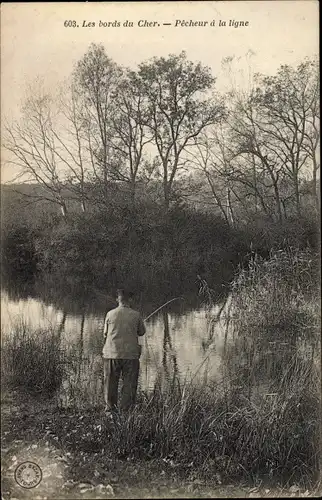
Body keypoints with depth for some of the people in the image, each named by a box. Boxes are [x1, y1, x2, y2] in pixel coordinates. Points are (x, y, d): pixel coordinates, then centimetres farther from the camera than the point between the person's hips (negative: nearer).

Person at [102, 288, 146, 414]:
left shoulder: (110, 314, 0)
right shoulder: (136, 315, -3)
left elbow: (105, 334, 8)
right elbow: (141, 332, 9)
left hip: (111, 353, 1)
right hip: (131, 354, -1)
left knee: (111, 383, 12)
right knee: (129, 384, 7)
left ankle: (110, 409, 16)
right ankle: (125, 411, 7)